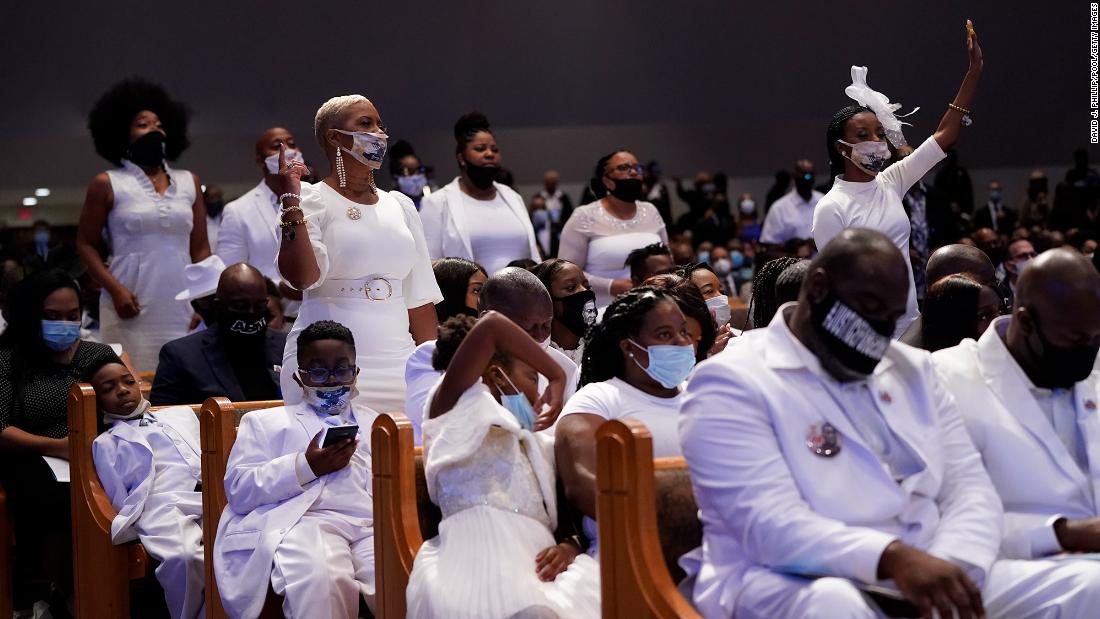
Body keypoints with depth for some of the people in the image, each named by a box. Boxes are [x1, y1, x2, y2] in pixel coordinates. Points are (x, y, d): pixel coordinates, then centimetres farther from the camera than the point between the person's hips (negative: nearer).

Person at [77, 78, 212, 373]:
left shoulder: (189, 183, 14)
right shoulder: (107, 184, 5)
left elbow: (200, 248, 16)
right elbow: (85, 244, 6)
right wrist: (115, 289, -8)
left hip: (182, 307, 3)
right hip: (132, 307, -3)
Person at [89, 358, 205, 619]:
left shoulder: (182, 414, 35)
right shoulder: (106, 443, 25)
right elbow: (120, 500, 15)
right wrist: (134, 524, -5)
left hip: (216, 499, 3)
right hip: (163, 506, -3)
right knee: (183, 557, -39)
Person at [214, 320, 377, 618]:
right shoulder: (266, 422, 27)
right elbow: (238, 490, 10)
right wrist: (306, 467, -3)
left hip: (373, 523, 2)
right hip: (302, 521, -2)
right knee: (320, 579, -39)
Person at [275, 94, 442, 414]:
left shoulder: (401, 205, 16)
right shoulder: (312, 201, 1)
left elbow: (420, 298, 16)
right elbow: (301, 277, -16)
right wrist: (291, 204, -19)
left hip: (396, 361, 5)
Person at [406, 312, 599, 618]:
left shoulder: (540, 445, 35)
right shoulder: (454, 409, 18)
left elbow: (569, 518, 24)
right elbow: (490, 327, 3)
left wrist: (568, 547, 0)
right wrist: (557, 377, 9)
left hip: (537, 558, 6)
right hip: (476, 554, -6)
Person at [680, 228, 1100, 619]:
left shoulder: (913, 370, 18)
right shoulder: (730, 382, -4)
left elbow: (969, 486, 9)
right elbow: (771, 526, -17)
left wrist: (950, 571, -13)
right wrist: (893, 558, -31)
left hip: (923, 573, 7)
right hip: (794, 585, -6)